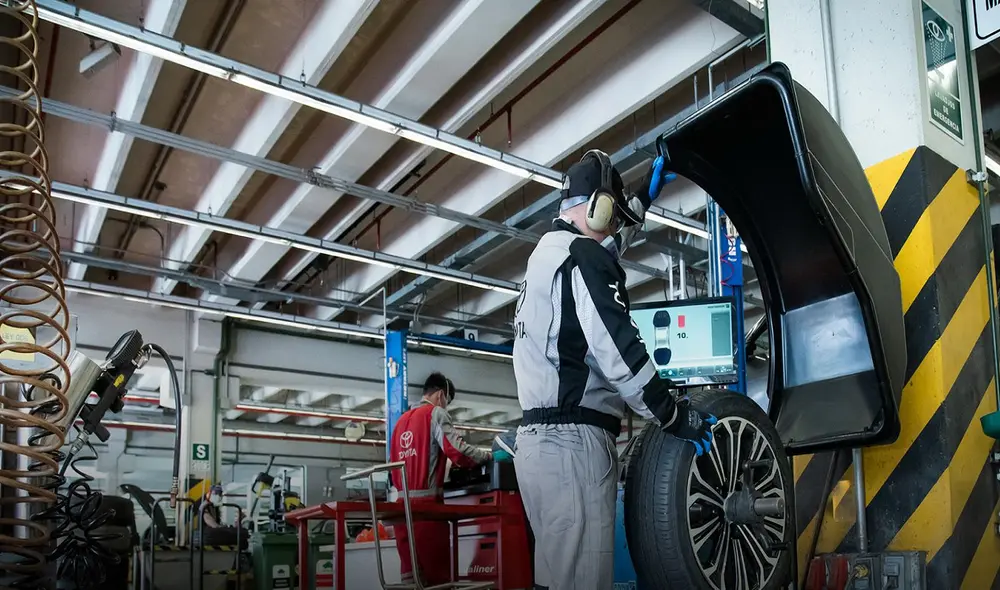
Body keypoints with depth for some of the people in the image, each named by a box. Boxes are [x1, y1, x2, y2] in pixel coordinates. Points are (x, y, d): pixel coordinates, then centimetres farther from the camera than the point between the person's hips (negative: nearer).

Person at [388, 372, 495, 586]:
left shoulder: (402, 420, 17)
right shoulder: (435, 413, -3)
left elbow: (394, 463, 18)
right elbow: (456, 450, -14)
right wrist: (489, 455, -2)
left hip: (403, 501, 7)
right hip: (425, 500, -7)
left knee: (410, 570, 8)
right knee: (436, 570, -3)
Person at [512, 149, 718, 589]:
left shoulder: (548, 251, 20)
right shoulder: (583, 257, -9)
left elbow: (608, 243, 41)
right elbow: (618, 352, -17)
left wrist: (646, 196, 49)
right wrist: (674, 416, -7)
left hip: (541, 438, 10)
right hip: (572, 440, -10)